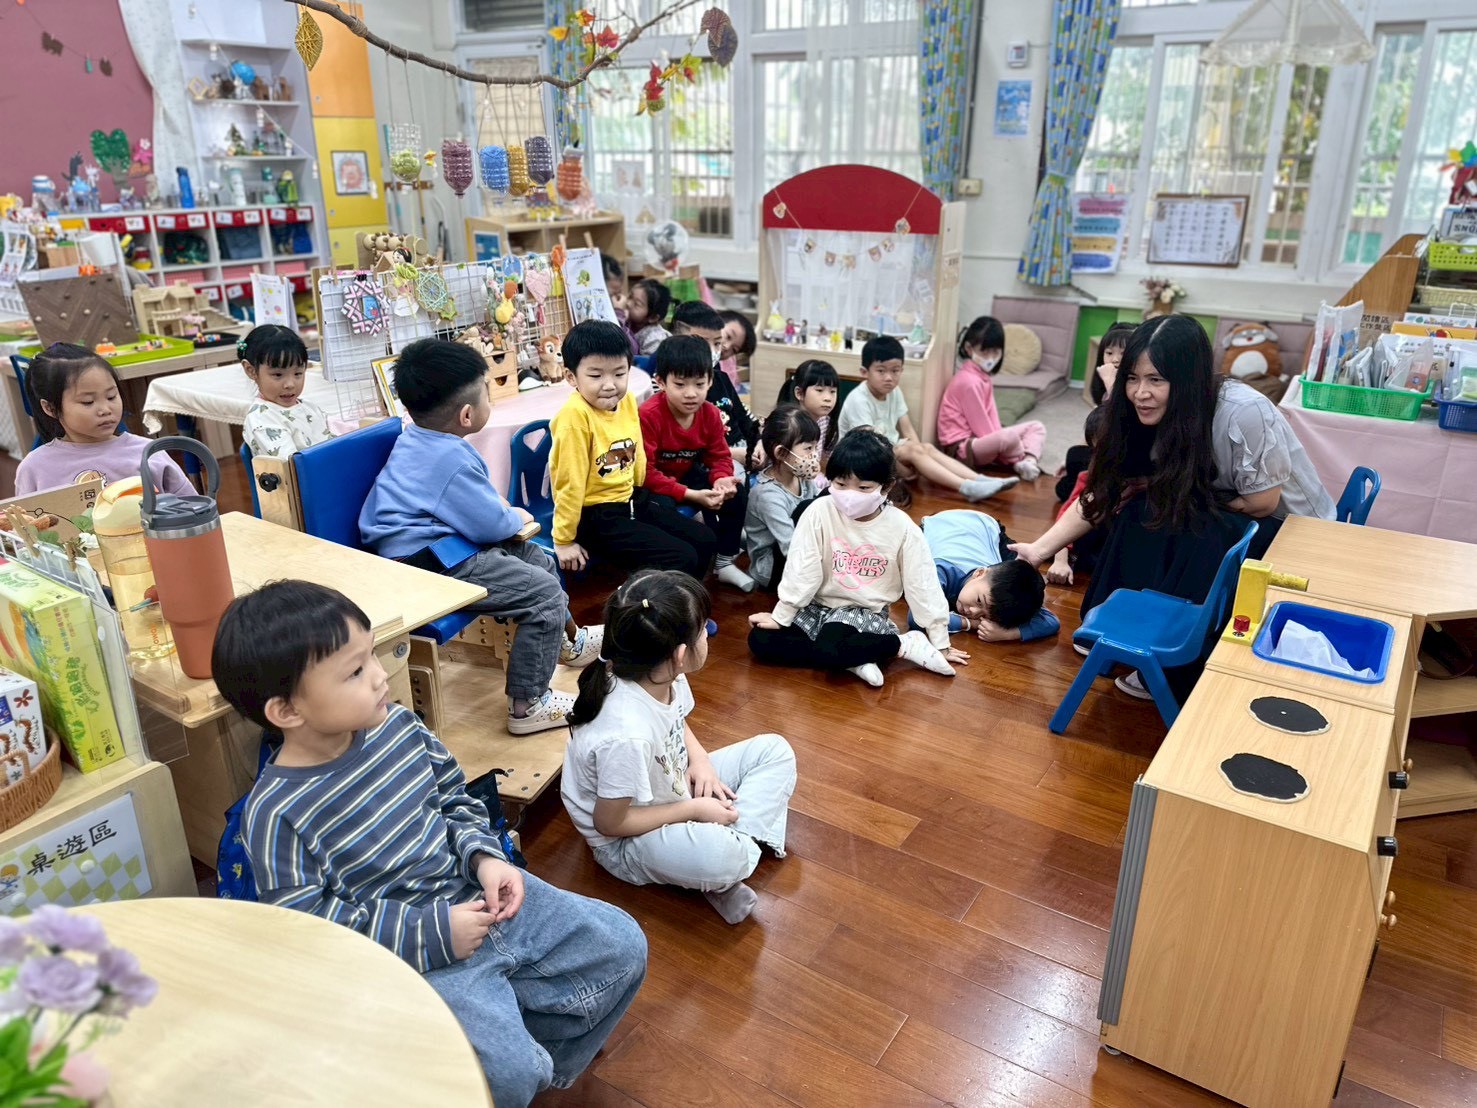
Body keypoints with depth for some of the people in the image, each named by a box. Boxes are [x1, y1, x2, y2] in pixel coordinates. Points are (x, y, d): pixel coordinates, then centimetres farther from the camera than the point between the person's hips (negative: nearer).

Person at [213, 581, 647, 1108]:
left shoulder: (397, 725, -4)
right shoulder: (276, 812, -19)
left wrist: (485, 856, -8)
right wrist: (430, 933, -20)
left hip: (477, 894, 6)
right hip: (406, 955, -6)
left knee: (623, 943, 4)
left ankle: (533, 1059, 17)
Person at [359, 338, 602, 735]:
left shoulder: (415, 438, 7)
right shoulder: (451, 460, -24)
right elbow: (491, 524, -17)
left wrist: (502, 509, 10)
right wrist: (517, 518, 4)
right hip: (429, 566, -11)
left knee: (539, 561, 20)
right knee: (545, 593, -14)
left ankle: (569, 639, 43)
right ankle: (526, 705, -5)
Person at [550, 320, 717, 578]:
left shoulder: (628, 401, -2)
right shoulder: (575, 415, -24)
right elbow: (569, 481, -20)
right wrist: (564, 541, -14)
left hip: (633, 499, 8)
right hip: (596, 515, -8)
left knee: (705, 542, 10)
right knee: (682, 560, -16)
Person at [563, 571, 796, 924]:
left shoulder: (664, 676, -14)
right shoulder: (626, 734, -37)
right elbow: (610, 822, -24)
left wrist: (700, 759, -8)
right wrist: (694, 809, -18)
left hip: (673, 787, 9)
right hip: (626, 838, -9)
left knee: (774, 751, 4)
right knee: (721, 857, -39)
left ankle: (735, 837, -10)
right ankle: (732, 846, -6)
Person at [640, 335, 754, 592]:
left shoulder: (710, 414, -11)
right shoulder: (648, 416, -30)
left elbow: (720, 456, 0)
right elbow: (645, 471, -30)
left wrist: (722, 480, -27)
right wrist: (690, 495, -37)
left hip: (688, 475, 6)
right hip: (651, 484, -6)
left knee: (737, 491, -7)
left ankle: (725, 563, 7)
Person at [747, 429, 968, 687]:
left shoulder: (901, 527, -13)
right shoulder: (820, 512, -14)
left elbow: (922, 585, -5)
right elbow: (801, 571, -8)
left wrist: (940, 642, 1)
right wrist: (780, 616, -6)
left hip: (864, 613, -4)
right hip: (817, 607, 4)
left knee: (829, 649, -35)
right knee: (760, 640, -17)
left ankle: (906, 644, -12)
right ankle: (854, 659, -18)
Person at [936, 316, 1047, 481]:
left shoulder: (984, 376, 12)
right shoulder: (969, 381, -18)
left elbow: (992, 417, 8)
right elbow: (981, 427, -18)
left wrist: (999, 438, -7)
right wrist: (1002, 440, -13)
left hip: (980, 439, 11)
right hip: (961, 448, -11)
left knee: (1036, 426, 10)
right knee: (1009, 437, -37)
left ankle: (1029, 462, -18)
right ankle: (1021, 462, -4)